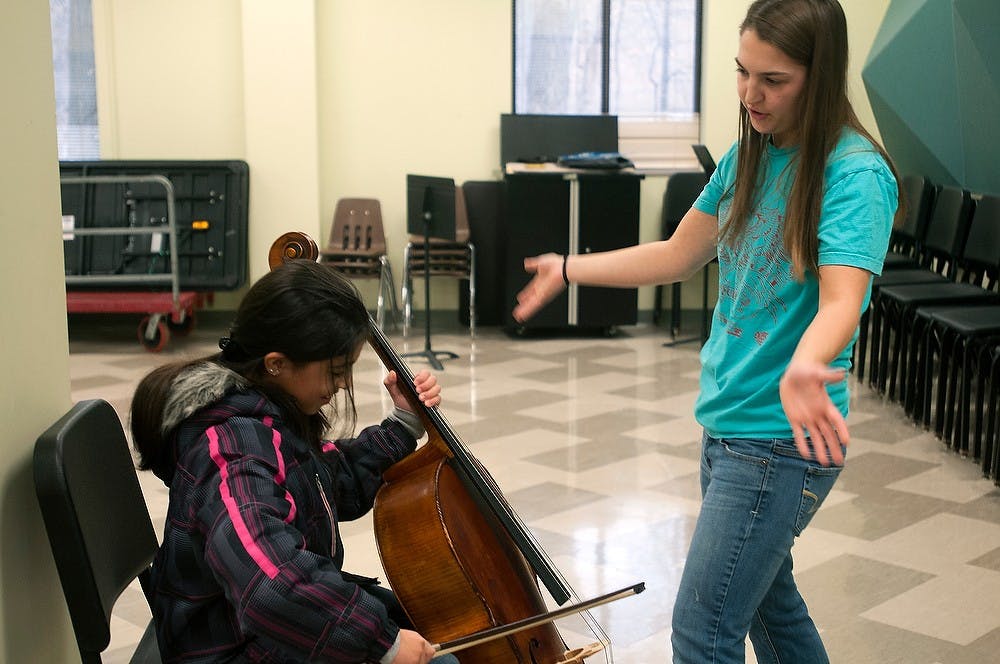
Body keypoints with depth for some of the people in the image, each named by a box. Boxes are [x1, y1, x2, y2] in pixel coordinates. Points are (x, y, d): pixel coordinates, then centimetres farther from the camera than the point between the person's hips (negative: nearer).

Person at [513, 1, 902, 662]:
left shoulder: (855, 174, -18)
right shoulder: (749, 156, 5)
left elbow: (840, 300, -30)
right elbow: (677, 257, 14)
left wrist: (803, 369, -51)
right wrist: (569, 269, 16)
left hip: (783, 438, -8)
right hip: (726, 421, 8)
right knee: (768, 598, 22)